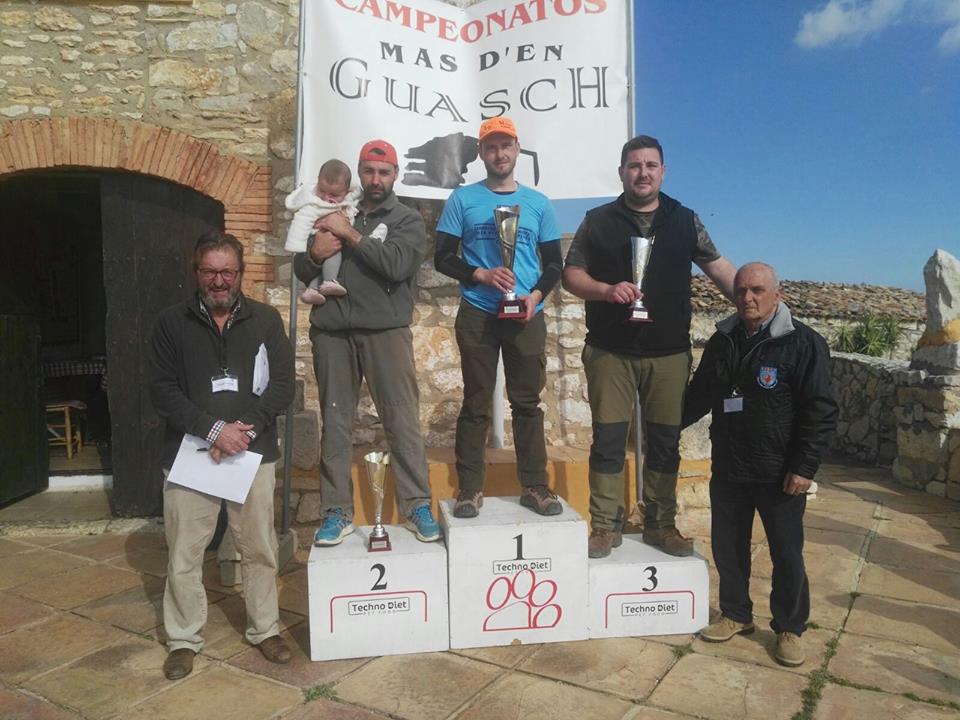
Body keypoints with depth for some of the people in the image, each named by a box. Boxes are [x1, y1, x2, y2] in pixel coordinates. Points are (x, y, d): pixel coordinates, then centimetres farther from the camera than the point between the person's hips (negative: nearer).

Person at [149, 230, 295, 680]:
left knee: (259, 549, 9)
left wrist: (245, 427, -14)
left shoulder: (266, 320, 4)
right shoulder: (171, 324, 3)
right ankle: (184, 639, 26)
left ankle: (265, 629, 27)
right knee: (184, 554, 7)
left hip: (254, 454, 1)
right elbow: (163, 391, -4)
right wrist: (214, 429, -15)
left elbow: (282, 385, 0)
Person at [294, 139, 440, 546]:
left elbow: (396, 265, -11)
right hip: (331, 331, 3)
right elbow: (300, 271, 15)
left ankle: (417, 506, 6)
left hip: (385, 331, -3)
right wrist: (315, 254, -6)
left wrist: (350, 234, -9)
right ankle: (337, 512, 12)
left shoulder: (407, 220, 9)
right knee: (335, 423, 4)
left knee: (403, 420, -3)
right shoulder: (335, 213, 19)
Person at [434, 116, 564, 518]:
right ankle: (470, 489, 10)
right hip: (477, 315, -1)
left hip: (527, 316, 2)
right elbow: (443, 258, 2)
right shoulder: (462, 199, 5)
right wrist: (481, 275, -14)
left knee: (527, 402, 5)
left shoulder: (538, 204, 11)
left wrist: (536, 295, -8)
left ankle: (534, 486, 13)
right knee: (476, 403, 3)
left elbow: (554, 262, 11)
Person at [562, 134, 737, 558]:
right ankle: (606, 526, 14)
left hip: (669, 352, 2)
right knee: (608, 440, 2)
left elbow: (718, 268, 11)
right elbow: (571, 274, 1)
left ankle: (660, 524, 22)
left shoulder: (684, 220, 10)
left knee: (665, 441, 8)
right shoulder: (599, 221, 5)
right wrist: (607, 290, -17)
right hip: (610, 351, -1)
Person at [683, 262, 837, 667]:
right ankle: (736, 615, 33)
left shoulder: (803, 343, -10)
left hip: (779, 474, -5)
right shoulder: (722, 342, 7)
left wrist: (804, 467, -15)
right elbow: (699, 397, 18)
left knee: (787, 554, 8)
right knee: (727, 546, 14)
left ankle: (790, 629, 26)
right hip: (728, 470, 5)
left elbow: (821, 411, -12)